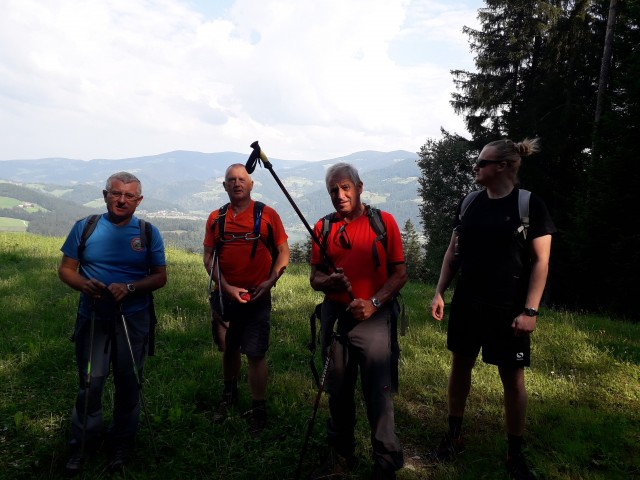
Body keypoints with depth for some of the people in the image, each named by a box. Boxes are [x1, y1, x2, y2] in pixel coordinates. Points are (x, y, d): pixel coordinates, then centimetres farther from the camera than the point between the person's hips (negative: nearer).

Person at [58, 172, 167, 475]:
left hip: (133, 320, 0)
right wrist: (83, 284, -18)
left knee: (128, 383, 9)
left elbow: (160, 277, -2)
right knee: (90, 382, 0)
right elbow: (66, 269, 4)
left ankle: (122, 442, 29)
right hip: (93, 318, 0)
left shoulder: (148, 233, 1)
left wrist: (129, 288, -19)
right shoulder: (85, 227, 2)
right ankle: (83, 443, 22)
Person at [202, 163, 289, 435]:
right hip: (224, 295, 3)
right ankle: (229, 395, 41)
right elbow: (208, 257, 3)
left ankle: (258, 411, 15)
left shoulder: (267, 215, -3)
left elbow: (283, 252, 1)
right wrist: (227, 287, -10)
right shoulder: (216, 218, 5)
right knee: (229, 349, 18)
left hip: (257, 297, -3)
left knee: (256, 354, -1)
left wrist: (270, 282, -12)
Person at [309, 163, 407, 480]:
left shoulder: (383, 222, -3)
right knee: (338, 392, 14)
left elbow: (400, 273, -3)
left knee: (378, 393, -1)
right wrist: (329, 281, -14)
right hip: (335, 317, 4)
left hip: (373, 317, -3)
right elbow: (315, 278, 9)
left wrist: (373, 303, -16)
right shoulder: (323, 227, 7)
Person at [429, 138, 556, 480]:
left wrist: (530, 311, -14)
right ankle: (454, 435, 31)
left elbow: (541, 262, -9)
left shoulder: (530, 205, -8)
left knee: (513, 378, 6)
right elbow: (453, 252, 10)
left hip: (508, 308, -4)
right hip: (467, 303, 5)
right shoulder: (469, 204, 5)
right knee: (460, 365, 13)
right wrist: (439, 292, 4)